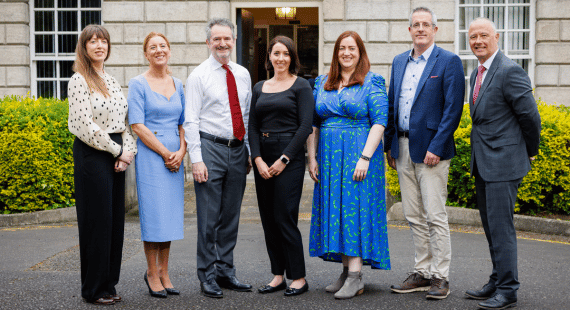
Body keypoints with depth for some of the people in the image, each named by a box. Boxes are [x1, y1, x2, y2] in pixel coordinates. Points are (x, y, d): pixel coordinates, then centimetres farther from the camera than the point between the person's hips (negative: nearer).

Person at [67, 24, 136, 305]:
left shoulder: (112, 81, 16)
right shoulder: (79, 81, -7)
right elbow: (85, 126, -14)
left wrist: (128, 150, -2)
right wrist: (118, 151, -10)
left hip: (116, 155, 7)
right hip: (92, 154, -7)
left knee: (115, 220, 9)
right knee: (97, 220, -3)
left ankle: (108, 283, 19)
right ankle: (94, 289, 8)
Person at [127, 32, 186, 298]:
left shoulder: (178, 85, 13)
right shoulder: (138, 84, -3)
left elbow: (184, 123, 14)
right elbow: (137, 126, -10)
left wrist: (181, 151, -3)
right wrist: (165, 153, -12)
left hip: (175, 157, 5)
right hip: (150, 155, -5)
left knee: (170, 213, 8)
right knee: (153, 212, -3)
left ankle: (163, 272, 17)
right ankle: (152, 273, 10)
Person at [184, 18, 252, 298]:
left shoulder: (243, 74, 13)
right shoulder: (198, 76, -3)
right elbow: (191, 121, -7)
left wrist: (250, 152, 12)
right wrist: (196, 159, -14)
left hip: (238, 150, 5)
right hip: (211, 148, -5)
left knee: (231, 216, 11)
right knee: (209, 217, -3)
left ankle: (226, 272, 21)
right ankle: (207, 275, 9)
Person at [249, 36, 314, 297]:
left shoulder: (301, 86, -1)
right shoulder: (259, 88, 14)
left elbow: (305, 126, -8)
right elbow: (252, 127, 10)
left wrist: (283, 159, -12)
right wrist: (258, 159, -4)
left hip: (290, 157, -5)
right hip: (263, 158, 6)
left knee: (285, 217, -7)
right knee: (268, 219, 7)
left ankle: (299, 278, 4)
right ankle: (278, 275, 16)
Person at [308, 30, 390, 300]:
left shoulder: (372, 82, -2)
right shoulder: (322, 83, 13)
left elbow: (379, 122, -10)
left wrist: (365, 157, -18)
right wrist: (312, 157, 5)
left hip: (358, 154, -5)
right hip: (329, 157, 5)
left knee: (355, 208, -7)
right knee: (334, 210, 5)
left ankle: (355, 277, -5)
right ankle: (346, 271, 13)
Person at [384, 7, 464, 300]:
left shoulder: (449, 62, -5)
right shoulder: (399, 62, 14)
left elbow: (453, 109, -11)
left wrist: (436, 147, -17)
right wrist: (390, 145, 11)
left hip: (431, 150, -6)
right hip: (403, 149, 6)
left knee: (435, 216, -4)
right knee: (414, 217, 11)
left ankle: (440, 277, 6)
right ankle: (422, 273, 20)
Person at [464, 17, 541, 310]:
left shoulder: (510, 71, -15)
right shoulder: (477, 74, 14)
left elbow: (530, 116, -13)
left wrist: (530, 152, -1)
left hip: (504, 162, -9)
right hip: (483, 163, 9)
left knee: (501, 225, -6)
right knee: (490, 225, 14)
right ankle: (497, 282, 26)